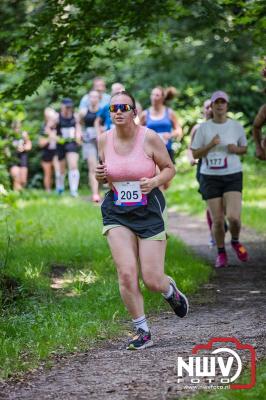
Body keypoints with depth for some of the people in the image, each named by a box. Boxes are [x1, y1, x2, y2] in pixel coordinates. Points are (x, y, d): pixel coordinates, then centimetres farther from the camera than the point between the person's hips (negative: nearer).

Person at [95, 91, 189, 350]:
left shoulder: (149, 138, -9)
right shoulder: (104, 140, 0)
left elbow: (169, 168, 1)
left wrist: (154, 181, -18)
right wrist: (99, 175, -8)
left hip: (149, 211, -2)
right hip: (116, 214, 2)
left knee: (152, 281, -3)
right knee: (126, 275, -12)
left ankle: (170, 290, 36)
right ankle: (143, 332, 4)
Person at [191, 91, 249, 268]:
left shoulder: (236, 126, 3)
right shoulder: (203, 128, 1)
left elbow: (244, 148, 15)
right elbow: (195, 154, 3)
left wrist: (236, 149, -8)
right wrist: (210, 145, -13)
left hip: (233, 175, 0)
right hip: (210, 177, 0)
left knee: (234, 216, -16)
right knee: (217, 220, -2)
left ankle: (236, 242, 17)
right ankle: (221, 253, 20)